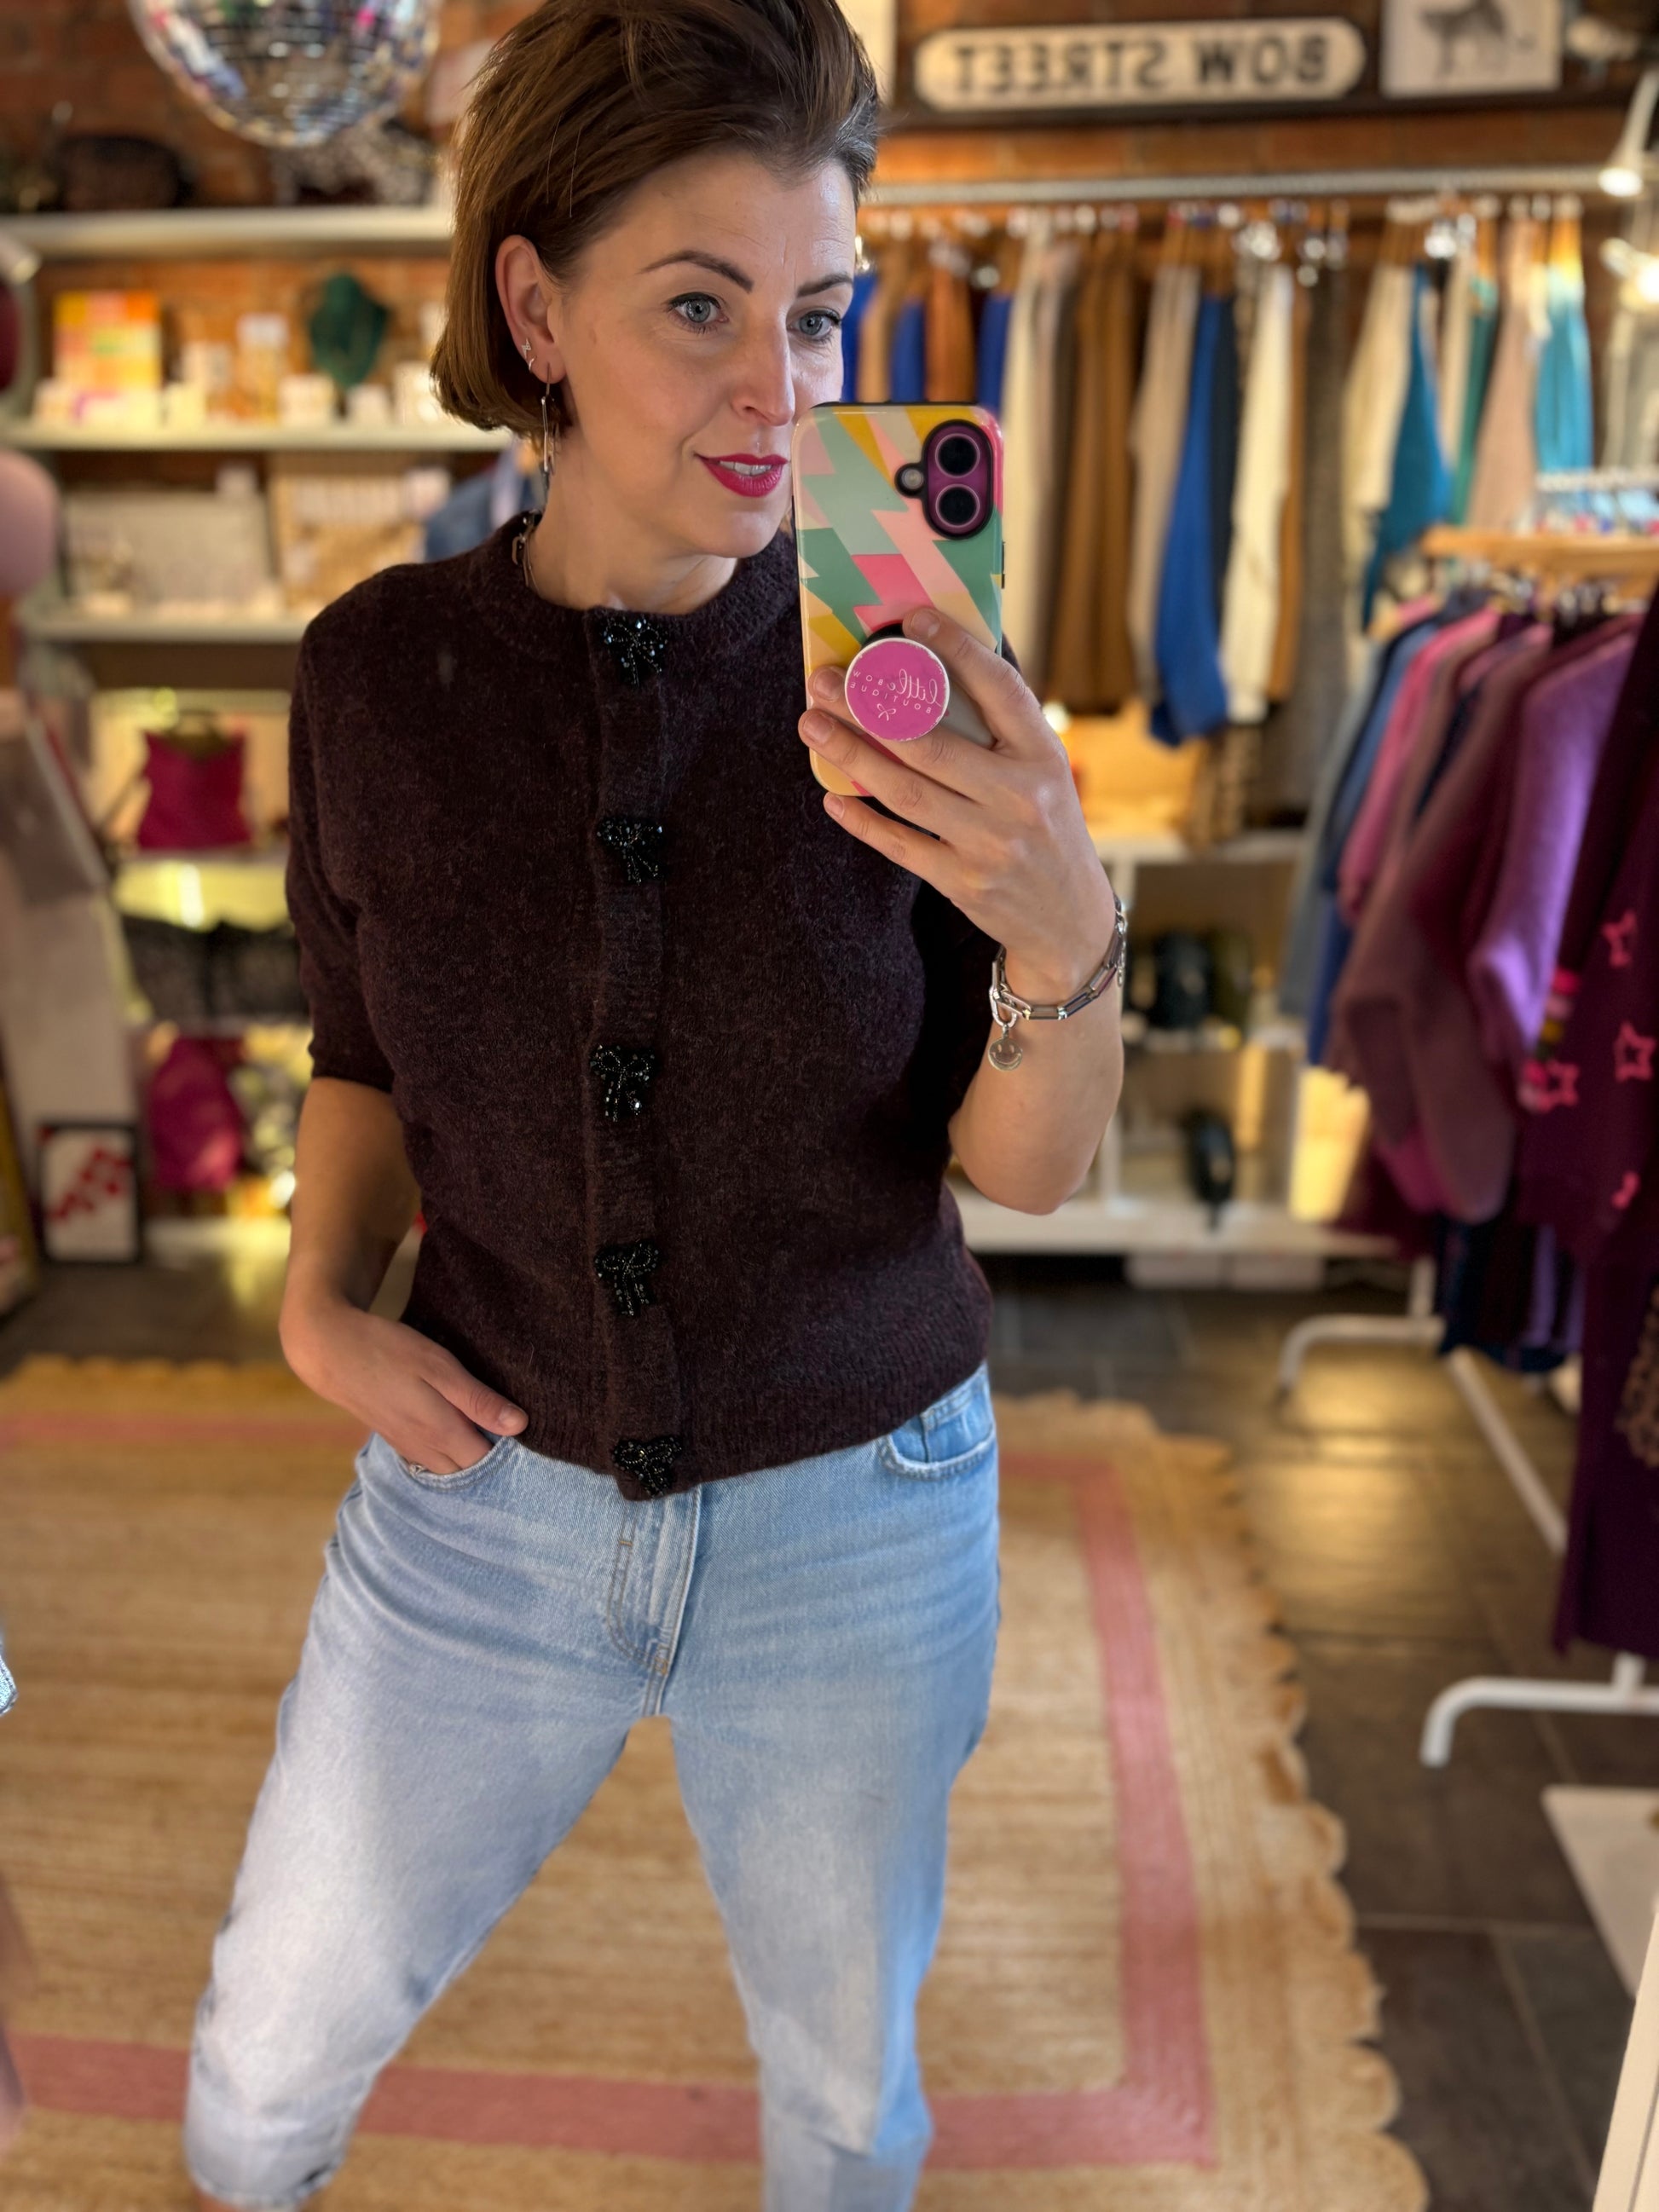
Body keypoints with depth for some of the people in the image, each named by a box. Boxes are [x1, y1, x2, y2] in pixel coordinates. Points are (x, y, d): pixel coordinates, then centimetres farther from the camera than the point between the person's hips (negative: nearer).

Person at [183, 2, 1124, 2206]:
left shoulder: (908, 679, -14)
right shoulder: (381, 669, -9)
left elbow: (1028, 1165, -11)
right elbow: (371, 1051, 5)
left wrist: (1069, 933, -31)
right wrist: (324, 1302, -12)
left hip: (853, 1515, -1)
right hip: (489, 1492, 2)